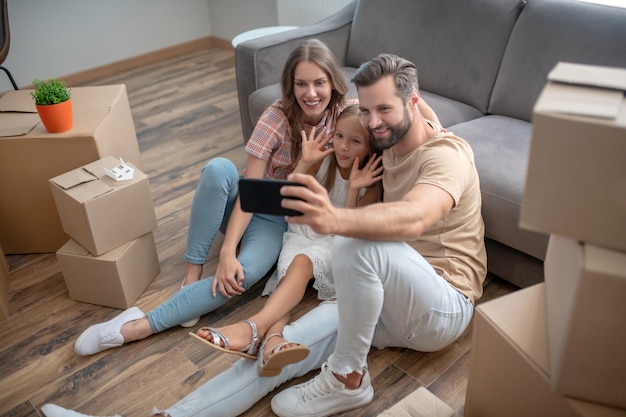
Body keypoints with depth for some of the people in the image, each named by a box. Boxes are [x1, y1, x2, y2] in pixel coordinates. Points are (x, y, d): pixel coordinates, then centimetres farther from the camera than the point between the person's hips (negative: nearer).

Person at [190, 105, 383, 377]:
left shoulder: (371, 184, -8)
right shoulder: (324, 159, -4)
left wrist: (353, 190, -24)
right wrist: (305, 162, -18)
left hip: (335, 243, -3)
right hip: (303, 231, 4)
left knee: (302, 262, -34)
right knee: (289, 269, -27)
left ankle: (255, 327, -50)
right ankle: (272, 337, -52)